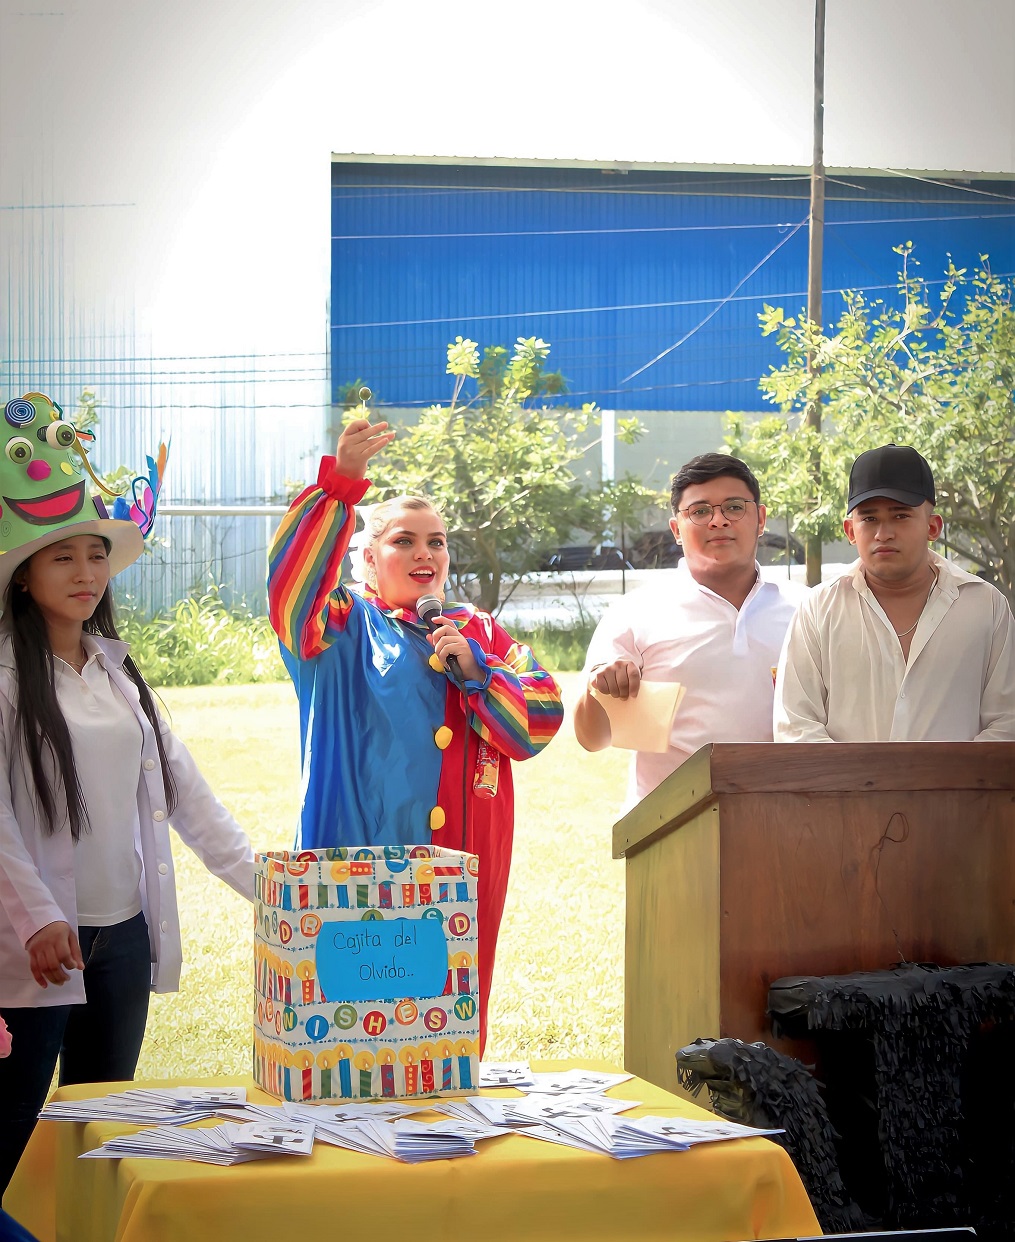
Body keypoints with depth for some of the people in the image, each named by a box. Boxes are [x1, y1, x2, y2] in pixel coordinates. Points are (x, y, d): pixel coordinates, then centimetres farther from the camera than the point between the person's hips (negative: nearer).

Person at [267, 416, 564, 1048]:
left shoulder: (482, 633, 15)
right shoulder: (345, 628, 6)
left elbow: (540, 723, 7)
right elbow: (294, 581, -17)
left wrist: (476, 672, -9)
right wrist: (340, 480, -27)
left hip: (463, 867, 3)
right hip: (356, 856, -3)